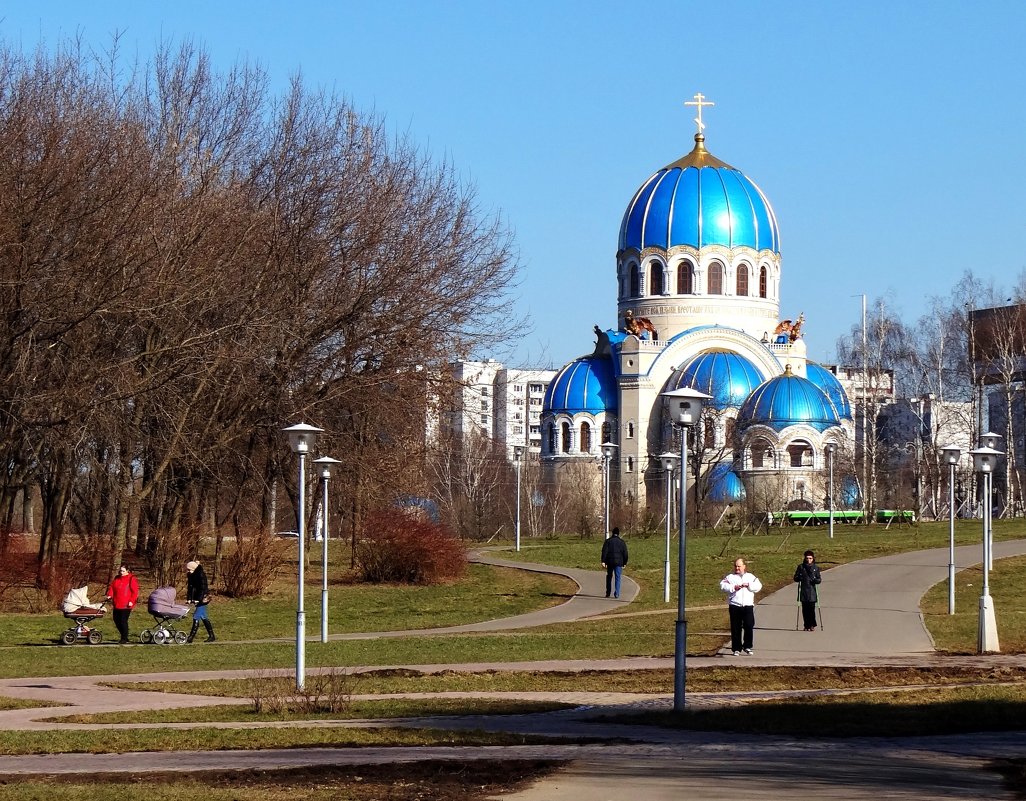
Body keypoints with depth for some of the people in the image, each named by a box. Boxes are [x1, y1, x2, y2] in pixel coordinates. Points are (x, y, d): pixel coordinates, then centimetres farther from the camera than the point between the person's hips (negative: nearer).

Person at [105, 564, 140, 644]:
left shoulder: (132, 579, -4)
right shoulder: (116, 578, 14)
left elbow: (135, 592, -8)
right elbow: (112, 587, 15)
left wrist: (131, 601, -17)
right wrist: (109, 595, -4)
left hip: (126, 605, -7)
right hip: (117, 604, 7)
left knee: (123, 621, -7)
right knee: (116, 620, 8)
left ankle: (124, 638, 4)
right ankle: (124, 636, 22)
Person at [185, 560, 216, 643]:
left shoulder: (201, 574, -16)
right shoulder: (191, 575, 9)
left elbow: (203, 588, -19)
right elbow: (190, 587, 9)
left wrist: (198, 599, -21)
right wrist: (189, 598, -1)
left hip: (203, 598, -9)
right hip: (197, 598, 9)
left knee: (196, 617, -11)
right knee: (203, 617, 12)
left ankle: (191, 638, -12)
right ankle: (211, 636, 19)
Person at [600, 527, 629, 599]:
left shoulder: (608, 541, 2)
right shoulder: (622, 542, 3)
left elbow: (604, 552, -6)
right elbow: (625, 553, 5)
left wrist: (603, 561, -8)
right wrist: (625, 563, 12)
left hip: (610, 562, 1)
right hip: (619, 562, -1)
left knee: (609, 577, 13)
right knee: (618, 578, 2)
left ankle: (608, 593, 14)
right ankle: (616, 594, -7)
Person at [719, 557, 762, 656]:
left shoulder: (751, 577, 15)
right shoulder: (730, 577, 10)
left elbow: (758, 586, 4)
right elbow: (723, 586, -4)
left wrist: (749, 585, -11)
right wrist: (733, 588, -15)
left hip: (748, 606, 1)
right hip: (735, 606, -1)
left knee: (749, 627, -6)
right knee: (736, 628, 1)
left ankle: (747, 647, 8)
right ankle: (736, 649, 7)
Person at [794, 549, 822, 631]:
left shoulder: (816, 568, 5)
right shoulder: (801, 567, 6)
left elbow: (819, 579, 5)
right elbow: (796, 578, 9)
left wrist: (816, 580, -17)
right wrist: (800, 578, -12)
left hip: (812, 591, -1)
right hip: (804, 591, 1)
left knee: (812, 608, -5)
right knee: (805, 609, 1)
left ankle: (812, 625, 6)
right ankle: (807, 625, 9)